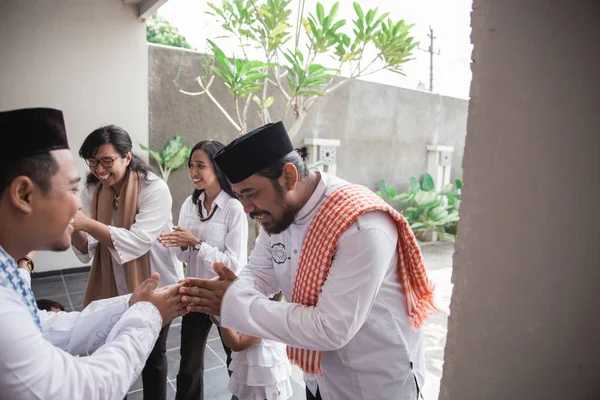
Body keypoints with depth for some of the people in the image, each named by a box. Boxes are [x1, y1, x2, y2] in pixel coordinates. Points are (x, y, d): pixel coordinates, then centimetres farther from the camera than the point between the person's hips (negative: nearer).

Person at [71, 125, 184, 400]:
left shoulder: (154, 188, -21)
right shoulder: (92, 190, -3)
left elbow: (137, 242, -30)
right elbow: (88, 250, -7)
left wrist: (88, 224, -38)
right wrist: (74, 230, -27)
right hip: (113, 288, 5)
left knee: (153, 354, 15)